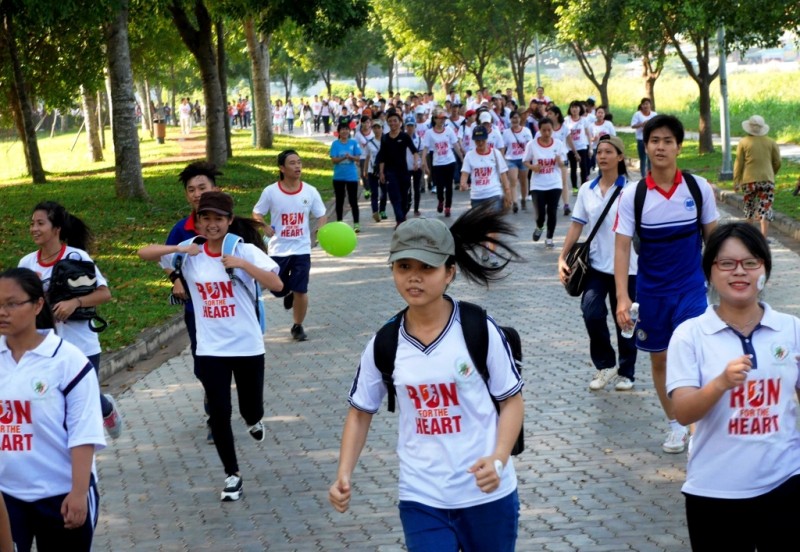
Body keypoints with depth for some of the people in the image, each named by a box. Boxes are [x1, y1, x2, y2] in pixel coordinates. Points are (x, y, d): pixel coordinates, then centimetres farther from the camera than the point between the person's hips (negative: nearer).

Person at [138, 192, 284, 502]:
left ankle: (253, 420, 50)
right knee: (219, 413, -1)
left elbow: (277, 285, -19)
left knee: (251, 409, 12)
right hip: (210, 349, 1)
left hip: (247, 345, -1)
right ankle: (232, 475, 16)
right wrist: (179, 249, -18)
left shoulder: (245, 250, -9)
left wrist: (241, 264, -28)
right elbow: (143, 254, -5)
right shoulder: (190, 253, -2)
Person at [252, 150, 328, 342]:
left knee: (301, 291, -3)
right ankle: (289, 294, 44)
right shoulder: (270, 192, -8)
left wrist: (320, 231, -17)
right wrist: (265, 228, -16)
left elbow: (321, 216, 4)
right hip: (278, 250, 0)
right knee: (278, 290, 6)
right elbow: (256, 214, 3)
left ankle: (298, 327, 17)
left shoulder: (310, 191, -4)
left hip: (302, 249, 0)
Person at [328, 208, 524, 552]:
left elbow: (511, 400, -3)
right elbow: (360, 412, 8)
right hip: (422, 500, 1)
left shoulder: (479, 330, -11)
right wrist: (344, 475, -5)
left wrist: (498, 460, -19)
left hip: (488, 495, -1)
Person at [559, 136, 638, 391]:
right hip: (596, 265, 3)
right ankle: (605, 365, 6)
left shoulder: (631, 190, -6)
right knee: (592, 313, -14)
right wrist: (563, 257, 2)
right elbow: (577, 225, 8)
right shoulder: (587, 190, 5)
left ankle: (626, 372, 24)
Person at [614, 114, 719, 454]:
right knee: (659, 359, 12)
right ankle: (675, 425, 28)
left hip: (691, 288, -1)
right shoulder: (633, 196, -9)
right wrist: (622, 298, -21)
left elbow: (712, 238, 4)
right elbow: (622, 248, -11)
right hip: (651, 291, 1)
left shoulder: (699, 188, -6)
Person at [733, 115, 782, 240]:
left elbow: (738, 164, -4)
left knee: (749, 206, 19)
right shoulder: (771, 142, 2)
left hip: (749, 180, 0)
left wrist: (736, 181, 3)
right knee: (765, 208, 0)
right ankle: (763, 237, -10)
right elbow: (777, 162, 5)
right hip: (767, 179, 0)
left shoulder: (743, 143, -3)